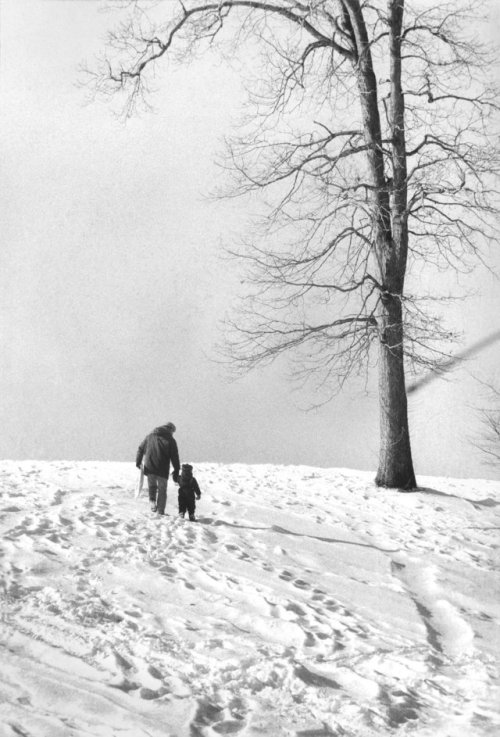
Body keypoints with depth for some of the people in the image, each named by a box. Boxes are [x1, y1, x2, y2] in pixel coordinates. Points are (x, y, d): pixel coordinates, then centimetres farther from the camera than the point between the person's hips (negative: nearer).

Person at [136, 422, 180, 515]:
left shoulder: (150, 436, 9)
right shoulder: (171, 440, 0)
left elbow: (140, 449, 11)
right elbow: (175, 457, 0)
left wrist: (138, 462, 20)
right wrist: (176, 471, 5)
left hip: (149, 468, 2)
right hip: (163, 470, -2)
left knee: (152, 486, 24)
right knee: (162, 490, 10)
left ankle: (152, 500, -1)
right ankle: (160, 511, 8)